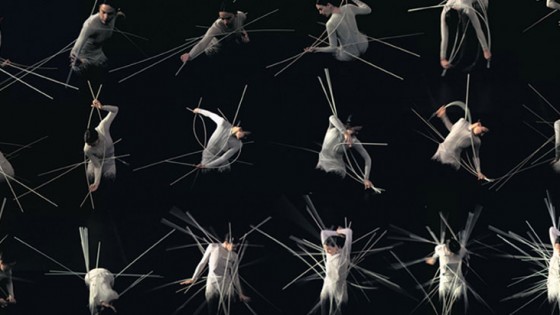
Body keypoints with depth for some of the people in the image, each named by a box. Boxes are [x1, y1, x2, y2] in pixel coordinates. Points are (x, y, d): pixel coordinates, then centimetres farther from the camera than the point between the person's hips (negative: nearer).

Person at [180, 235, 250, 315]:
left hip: (227, 287, 1)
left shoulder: (234, 256, 9)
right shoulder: (213, 247, 5)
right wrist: (193, 279, 16)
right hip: (212, 285, -1)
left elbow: (235, 276, 14)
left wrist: (240, 294, 14)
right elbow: (202, 263, 13)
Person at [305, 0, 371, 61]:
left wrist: (317, 49, -10)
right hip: (364, 46, 5)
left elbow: (333, 48, -20)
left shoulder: (330, 23, -26)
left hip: (350, 55, -5)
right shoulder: (348, 8, -13)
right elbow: (368, 9, 5)